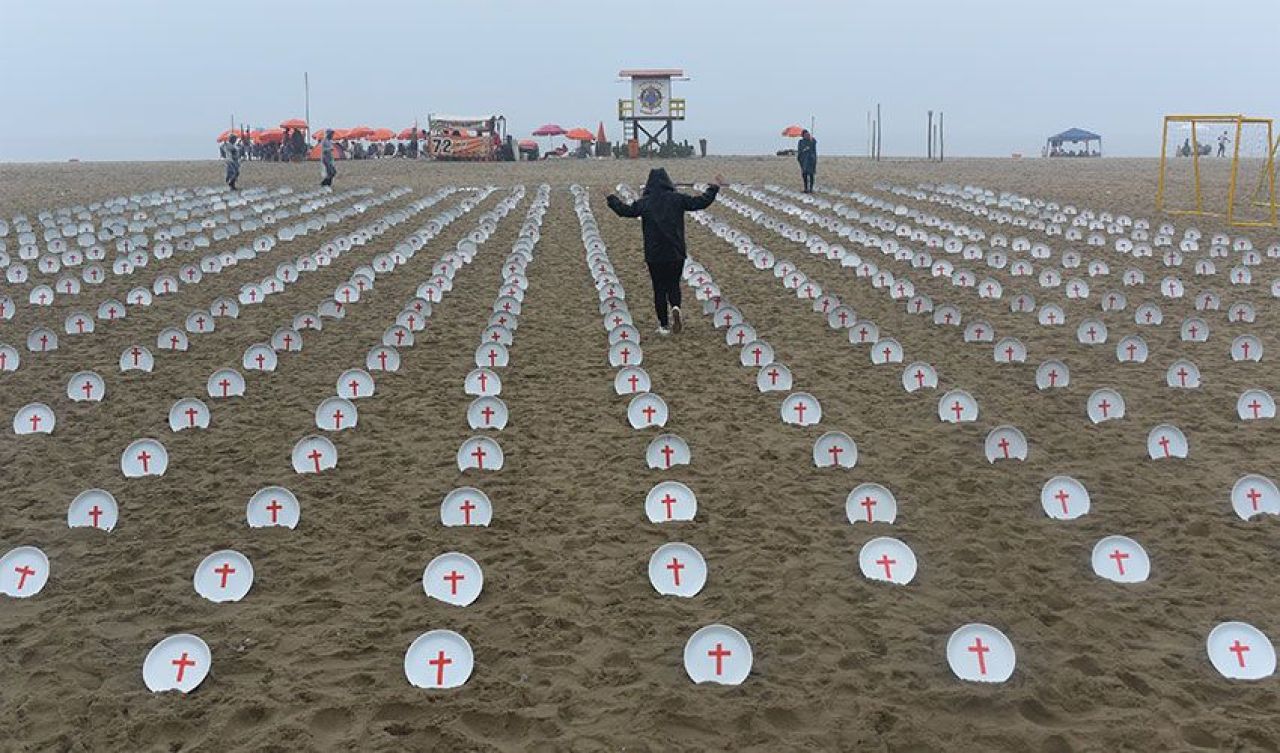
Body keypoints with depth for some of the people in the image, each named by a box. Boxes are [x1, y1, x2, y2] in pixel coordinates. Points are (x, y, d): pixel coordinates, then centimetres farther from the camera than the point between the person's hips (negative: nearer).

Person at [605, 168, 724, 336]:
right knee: (673, 285, 15)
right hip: (676, 253, 0)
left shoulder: (644, 202, -3)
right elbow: (701, 202, -3)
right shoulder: (677, 198, -4)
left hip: (654, 255, 0)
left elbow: (625, 210, 9)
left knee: (659, 289, 9)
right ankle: (675, 308, -15)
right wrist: (714, 188, 10)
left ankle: (664, 325, 9)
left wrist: (612, 199, 27)